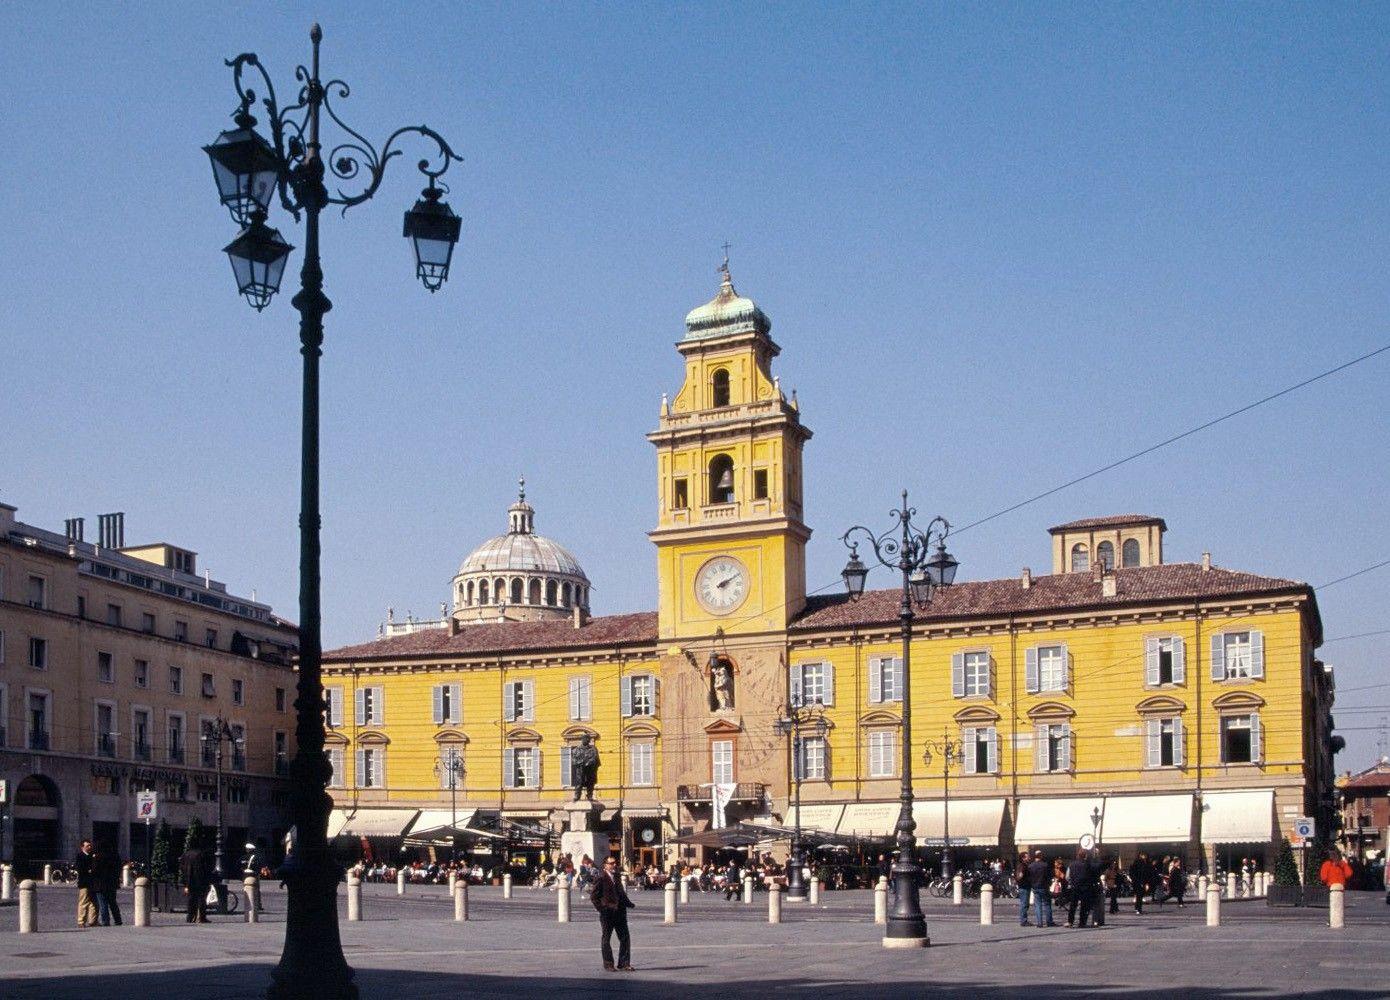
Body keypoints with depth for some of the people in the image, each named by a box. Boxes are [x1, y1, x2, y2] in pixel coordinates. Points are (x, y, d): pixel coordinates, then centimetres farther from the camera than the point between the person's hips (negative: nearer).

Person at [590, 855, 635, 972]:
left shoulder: (616, 877, 14)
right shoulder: (601, 878, -8)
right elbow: (594, 896, -7)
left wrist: (628, 903, 12)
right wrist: (600, 908, -14)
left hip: (620, 912, 6)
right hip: (607, 913, -6)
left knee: (625, 938, 4)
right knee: (606, 939, 6)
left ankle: (624, 964, 11)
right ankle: (608, 964, 15)